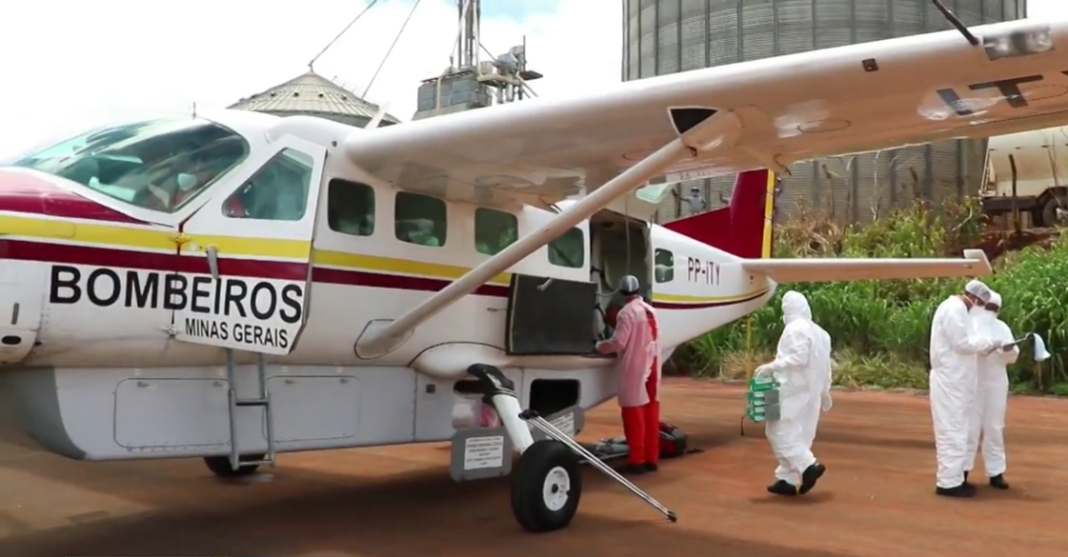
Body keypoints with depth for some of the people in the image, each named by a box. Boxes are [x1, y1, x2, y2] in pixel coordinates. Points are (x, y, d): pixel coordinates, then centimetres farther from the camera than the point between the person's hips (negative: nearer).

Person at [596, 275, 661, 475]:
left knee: (634, 415, -2)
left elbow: (618, 343, -17)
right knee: (651, 414, 10)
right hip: (651, 366, 8)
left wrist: (600, 346, 1)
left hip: (634, 368, -7)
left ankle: (637, 460, 1)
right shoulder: (650, 311, 10)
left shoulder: (626, 313, -14)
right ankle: (651, 458, 16)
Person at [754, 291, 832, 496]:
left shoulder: (795, 329, -12)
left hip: (793, 391, -9)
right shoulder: (820, 332, 16)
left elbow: (799, 358, -23)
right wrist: (824, 392, 26)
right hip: (810, 393, 9)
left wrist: (771, 367, -19)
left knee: (779, 432, -4)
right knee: (798, 435, 9)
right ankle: (787, 479, 12)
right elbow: (825, 366, 19)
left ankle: (809, 465, -14)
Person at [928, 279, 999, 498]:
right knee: (952, 430, -6)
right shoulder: (954, 308, -15)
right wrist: (988, 342, -7)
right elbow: (962, 343, -20)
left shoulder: (958, 309, 17)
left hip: (956, 380, 11)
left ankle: (952, 478, 21)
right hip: (950, 381, -11)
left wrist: (983, 343, 7)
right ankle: (949, 482, -2)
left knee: (954, 430, 14)